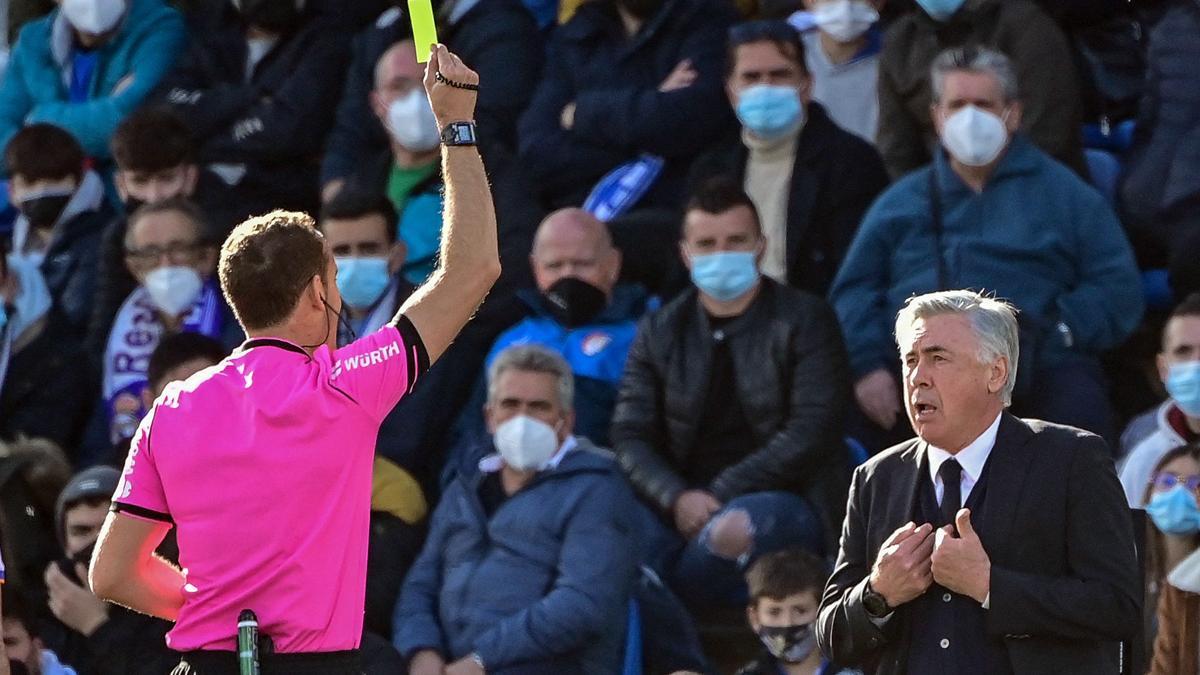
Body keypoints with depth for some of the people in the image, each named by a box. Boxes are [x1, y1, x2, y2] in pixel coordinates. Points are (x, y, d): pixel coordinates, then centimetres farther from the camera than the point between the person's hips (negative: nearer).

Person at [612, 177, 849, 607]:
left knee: (734, 530, -39)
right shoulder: (659, 333, 15)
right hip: (686, 504, 2)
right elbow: (631, 436, 6)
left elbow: (812, 431, -7)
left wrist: (721, 495, -15)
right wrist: (677, 498, -16)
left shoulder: (805, 321, 4)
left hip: (785, 496, -2)